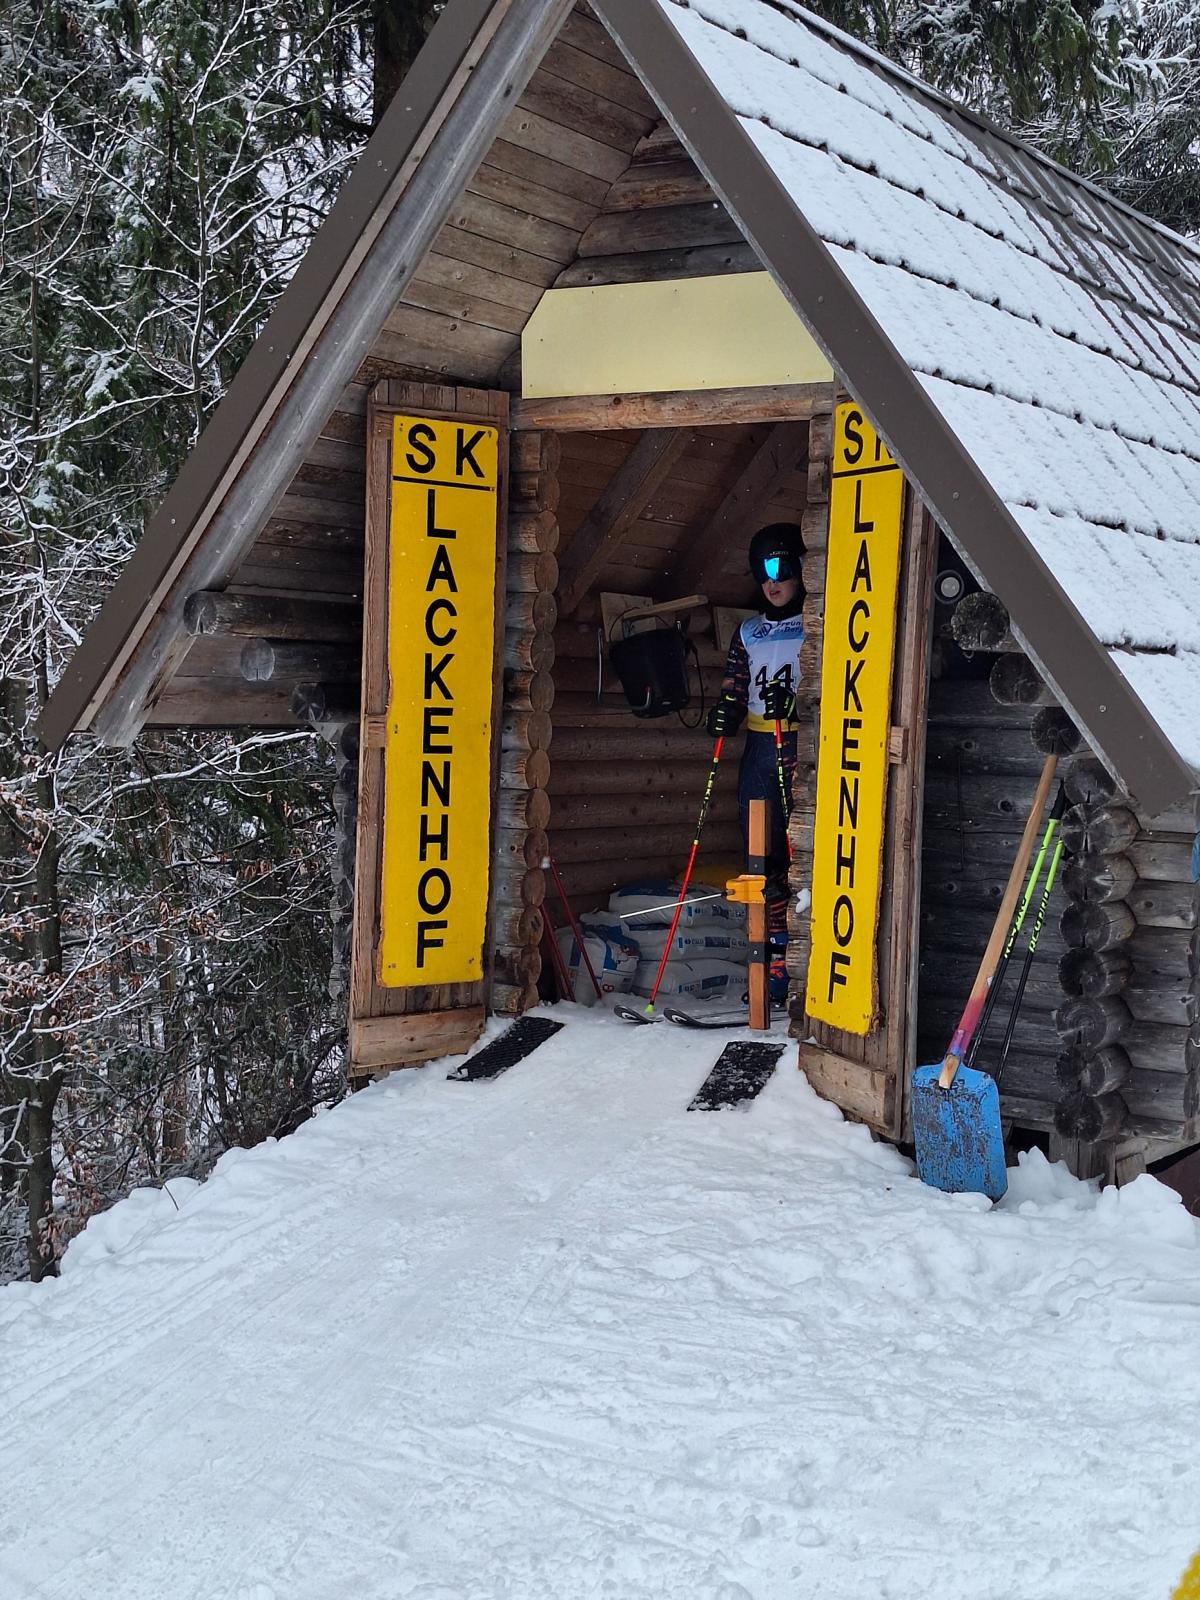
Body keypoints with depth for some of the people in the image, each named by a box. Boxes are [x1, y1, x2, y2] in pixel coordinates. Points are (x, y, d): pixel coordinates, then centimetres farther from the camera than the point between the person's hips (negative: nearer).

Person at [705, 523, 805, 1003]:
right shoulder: (749, 633, 18)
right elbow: (734, 689, 18)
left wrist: (796, 702, -20)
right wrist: (724, 714, -3)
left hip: (805, 746, -5)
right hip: (759, 748, 5)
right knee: (764, 856, 4)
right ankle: (777, 960, 12)